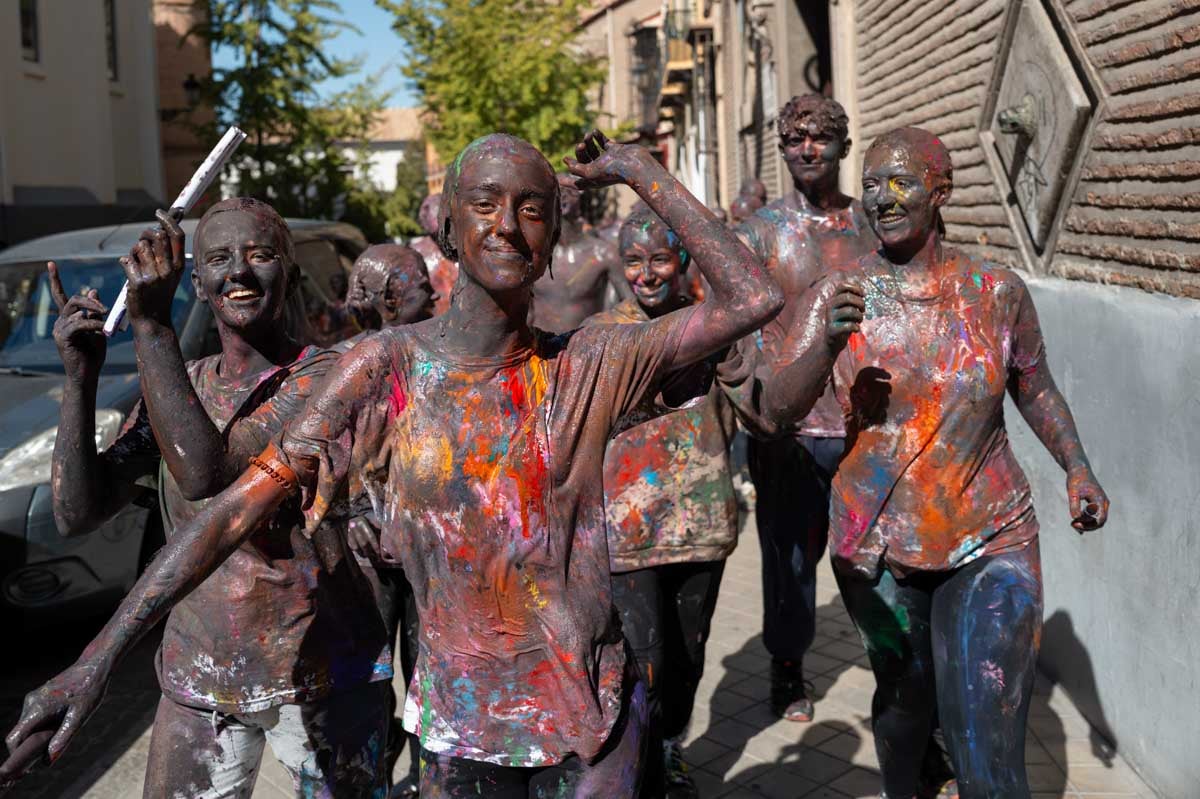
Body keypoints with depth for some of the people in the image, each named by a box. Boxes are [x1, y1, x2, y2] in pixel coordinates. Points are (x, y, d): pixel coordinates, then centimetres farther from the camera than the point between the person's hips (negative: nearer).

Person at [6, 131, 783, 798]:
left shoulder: (585, 369, -9)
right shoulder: (389, 369, -11)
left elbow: (752, 299, -12)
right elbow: (242, 504, -14)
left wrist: (642, 172, -9)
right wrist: (101, 654, -18)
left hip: (594, 711, 0)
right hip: (460, 718, 0)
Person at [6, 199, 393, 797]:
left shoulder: (322, 377, -12)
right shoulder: (177, 386, 6)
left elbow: (207, 474, -27)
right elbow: (78, 513, -1)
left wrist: (150, 326, -25)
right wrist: (80, 377, -11)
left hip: (320, 679, -4)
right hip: (195, 679, 5)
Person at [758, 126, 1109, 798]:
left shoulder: (997, 291, -4)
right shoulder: (842, 295, -4)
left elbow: (1035, 390, 12)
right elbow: (777, 407, -12)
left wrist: (1078, 468, -1)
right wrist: (829, 346, -30)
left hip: (989, 546, -1)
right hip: (879, 547, 1)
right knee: (903, 692, 22)